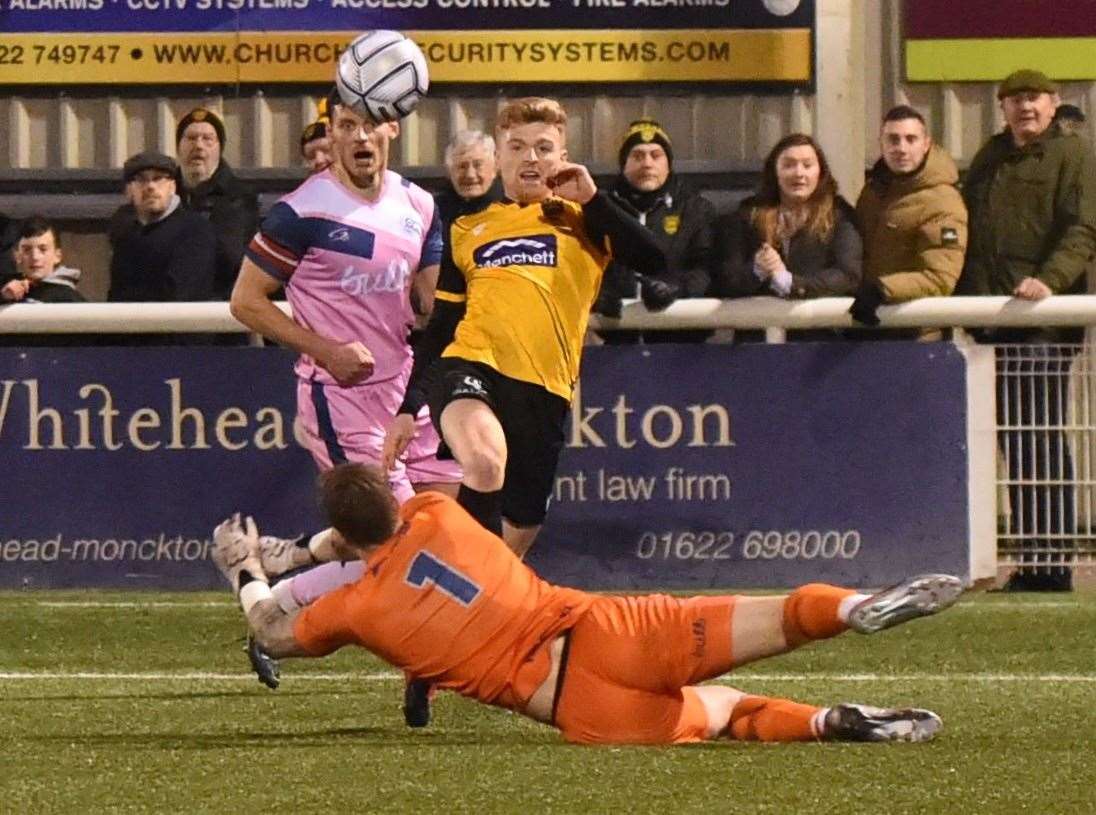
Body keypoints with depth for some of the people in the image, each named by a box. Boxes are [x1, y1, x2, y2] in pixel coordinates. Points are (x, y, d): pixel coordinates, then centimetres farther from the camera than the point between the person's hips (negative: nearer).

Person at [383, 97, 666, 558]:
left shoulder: (582, 221, 14)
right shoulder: (468, 231, 19)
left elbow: (653, 261, -3)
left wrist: (593, 199, -5)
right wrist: (409, 407, 14)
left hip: (544, 390, 1)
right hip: (469, 368, -1)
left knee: (517, 537, 5)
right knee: (486, 464, -36)